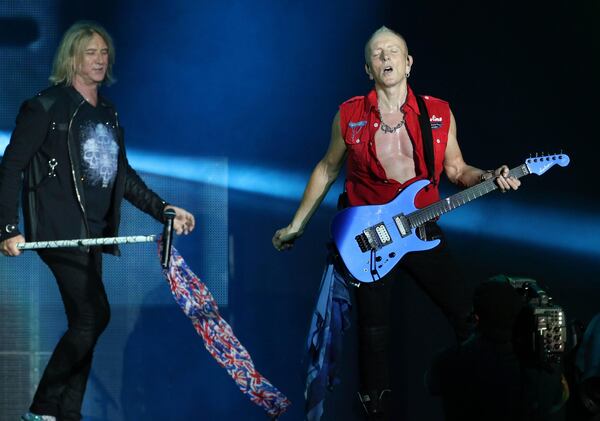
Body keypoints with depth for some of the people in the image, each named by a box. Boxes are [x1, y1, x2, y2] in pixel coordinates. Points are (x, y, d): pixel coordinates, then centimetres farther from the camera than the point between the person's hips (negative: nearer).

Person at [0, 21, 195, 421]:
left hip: (92, 232, 8)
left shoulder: (108, 113, 17)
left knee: (84, 323, 7)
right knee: (95, 315, -15)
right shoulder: (46, 106, -5)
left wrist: (164, 209, 15)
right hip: (59, 229, -7)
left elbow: (123, 174, 25)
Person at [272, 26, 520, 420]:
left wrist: (490, 177, -10)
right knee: (375, 331, 1)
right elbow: (327, 169, 10)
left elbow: (456, 169, 10)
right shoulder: (349, 116, -1)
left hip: (423, 232, 1)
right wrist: (296, 225, 13)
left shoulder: (439, 113, 1)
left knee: (469, 316, -5)